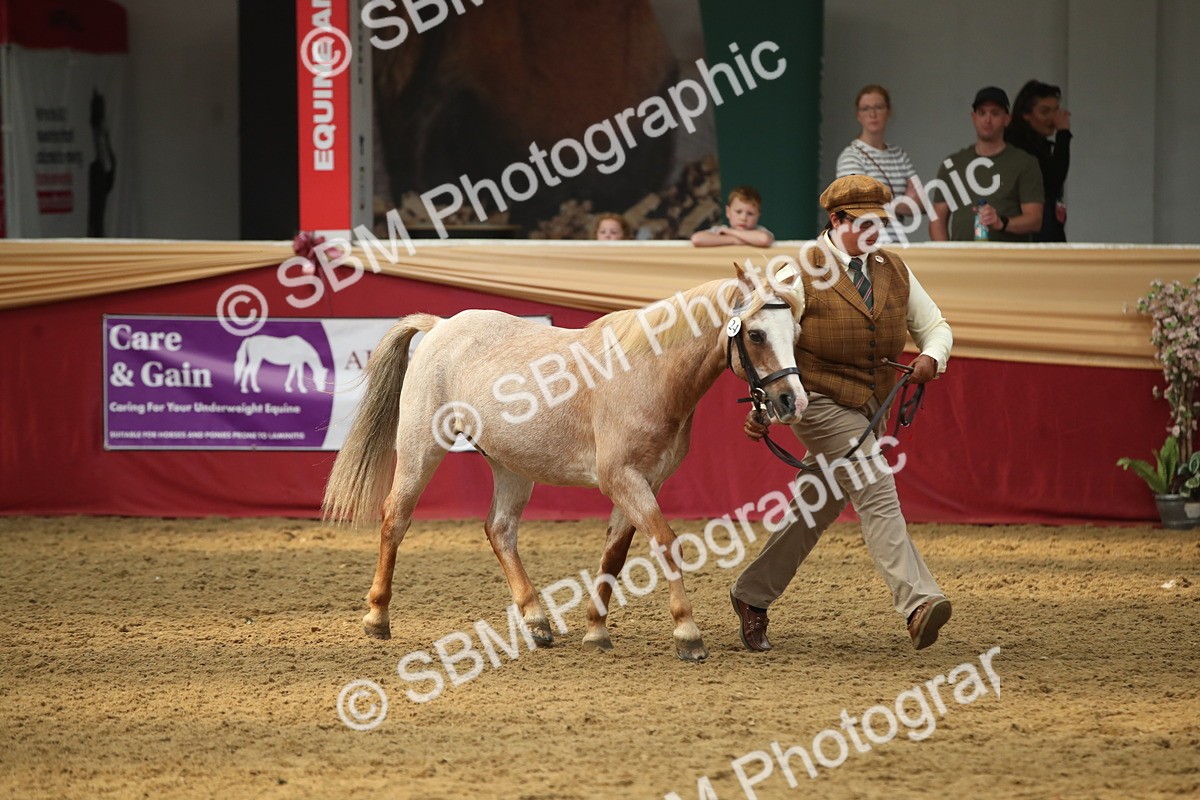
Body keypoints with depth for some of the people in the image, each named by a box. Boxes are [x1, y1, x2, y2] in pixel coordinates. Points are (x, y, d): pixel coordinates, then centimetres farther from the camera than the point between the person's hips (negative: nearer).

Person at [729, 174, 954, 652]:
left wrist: (931, 357, -9)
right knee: (876, 495, -19)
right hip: (820, 400, -7)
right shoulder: (801, 273, -6)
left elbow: (934, 326, 14)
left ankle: (752, 596, 27)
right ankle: (917, 602, -28)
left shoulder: (894, 272, 11)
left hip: (867, 408, 7)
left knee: (816, 509, 13)